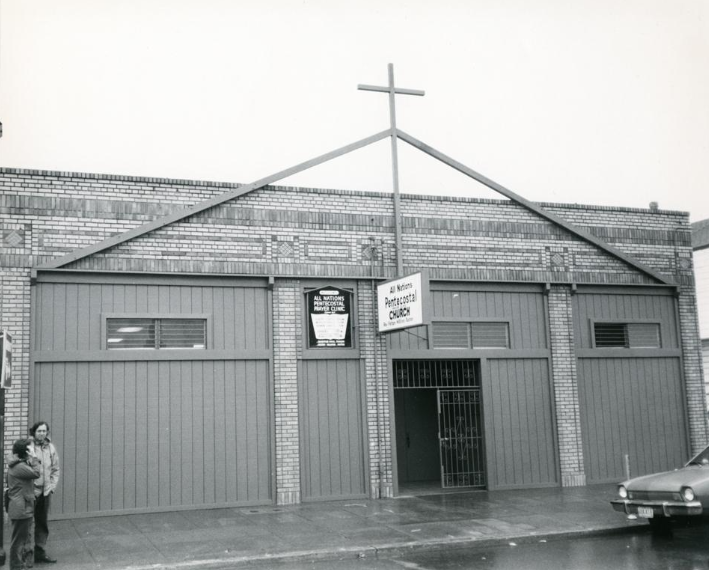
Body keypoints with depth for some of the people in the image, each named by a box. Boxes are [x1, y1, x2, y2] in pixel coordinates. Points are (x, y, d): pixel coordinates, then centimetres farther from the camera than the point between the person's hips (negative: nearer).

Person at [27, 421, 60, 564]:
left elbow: (56, 469, 10)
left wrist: (52, 486, 3)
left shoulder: (51, 447, 5)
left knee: (42, 523, 13)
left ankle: (40, 552, 23)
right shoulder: (28, 447, -10)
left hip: (46, 492, 5)